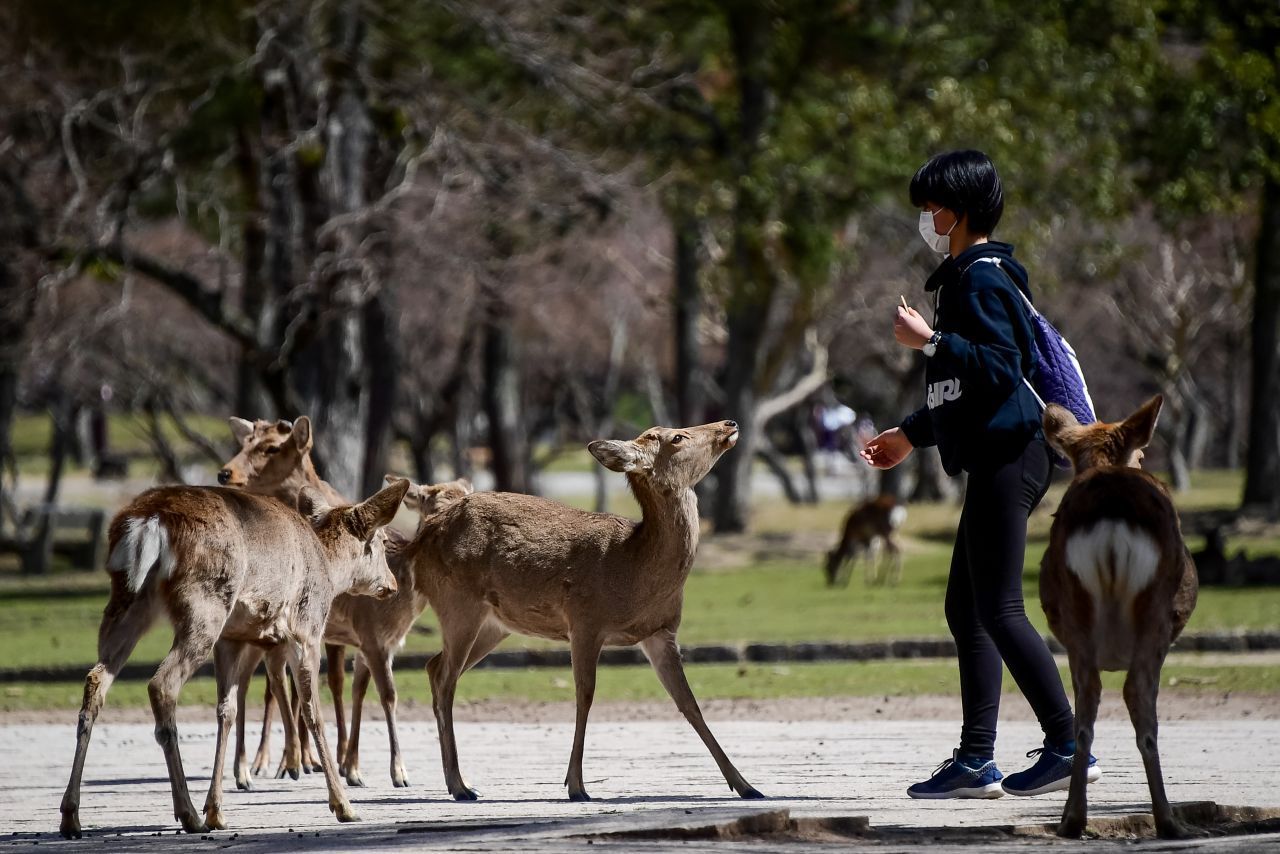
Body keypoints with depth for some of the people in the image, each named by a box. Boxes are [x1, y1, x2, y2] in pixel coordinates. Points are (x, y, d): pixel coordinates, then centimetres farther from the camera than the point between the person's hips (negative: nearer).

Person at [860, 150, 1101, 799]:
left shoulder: (983, 277, -11)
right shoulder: (963, 277, 20)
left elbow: (1000, 368, -22)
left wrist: (929, 340, -21)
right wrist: (912, 434, 35)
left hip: (1007, 459, -11)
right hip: (993, 462, 11)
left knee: (999, 609, -11)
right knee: (966, 608, 9)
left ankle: (1069, 746, -10)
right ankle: (976, 761, 9)